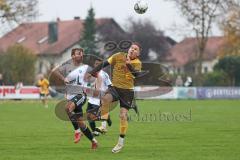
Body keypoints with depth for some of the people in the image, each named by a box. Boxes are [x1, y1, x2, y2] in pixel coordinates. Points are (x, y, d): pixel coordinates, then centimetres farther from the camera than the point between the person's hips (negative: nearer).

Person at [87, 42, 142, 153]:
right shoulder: (119, 56, -1)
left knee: (123, 116, -8)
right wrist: (91, 73, 1)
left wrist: (129, 64, -39)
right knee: (105, 99, -32)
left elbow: (136, 74, -23)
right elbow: (104, 64, 5)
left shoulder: (137, 63, -3)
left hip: (127, 91, -1)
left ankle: (121, 142, 8)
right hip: (115, 87, 1)